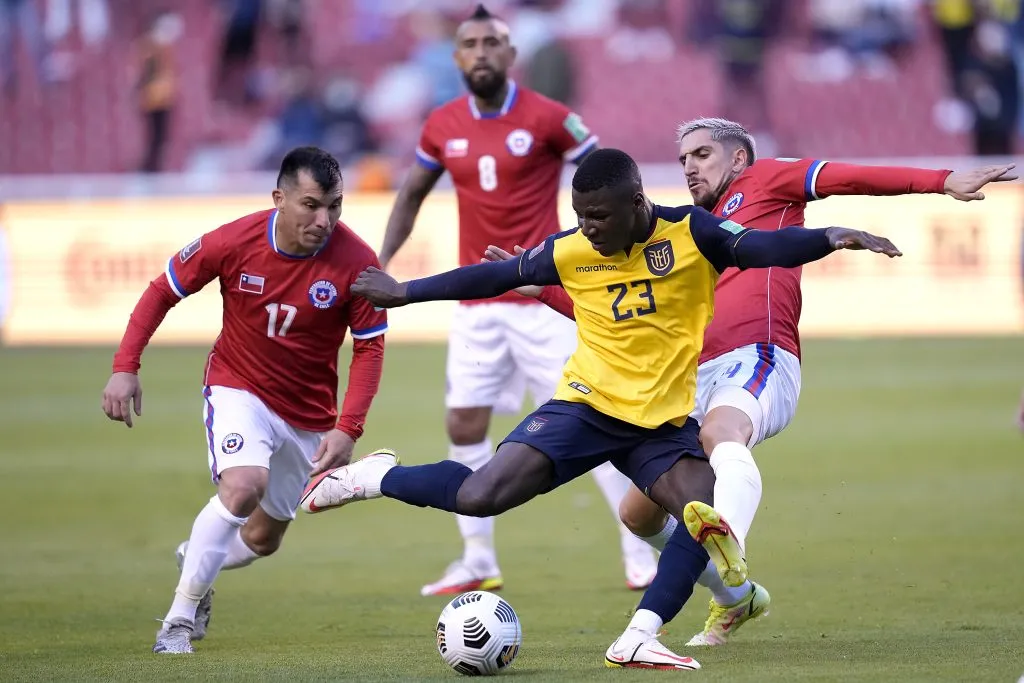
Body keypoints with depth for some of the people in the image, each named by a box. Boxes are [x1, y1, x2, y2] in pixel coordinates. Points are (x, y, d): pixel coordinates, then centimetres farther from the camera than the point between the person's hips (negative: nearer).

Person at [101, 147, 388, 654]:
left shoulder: (356, 263, -20)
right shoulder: (233, 242, -20)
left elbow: (369, 347, -11)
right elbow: (163, 292, -5)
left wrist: (348, 430, -20)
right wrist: (125, 367, -12)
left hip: (309, 413, 3)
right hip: (238, 388, -3)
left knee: (263, 539, 15)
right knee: (244, 485, -31)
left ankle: (194, 559, 50)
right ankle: (180, 617, -19)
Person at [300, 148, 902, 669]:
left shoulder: (690, 233, -8)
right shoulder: (571, 252, -2)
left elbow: (761, 247, -23)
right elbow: (497, 276, 12)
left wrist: (830, 238, -42)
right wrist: (406, 293, 19)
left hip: (663, 423, 1)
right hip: (586, 408, -1)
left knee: (710, 512, -24)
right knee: (479, 497, -18)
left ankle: (639, 640, -19)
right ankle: (377, 478, 8)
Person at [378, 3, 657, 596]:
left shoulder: (547, 118, -8)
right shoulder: (442, 128, 5)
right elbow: (412, 194, 21)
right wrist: (382, 262, 13)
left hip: (543, 302, -4)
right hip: (476, 307, 4)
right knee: (464, 429, 2)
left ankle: (640, 555, 2)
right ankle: (478, 563, 14)